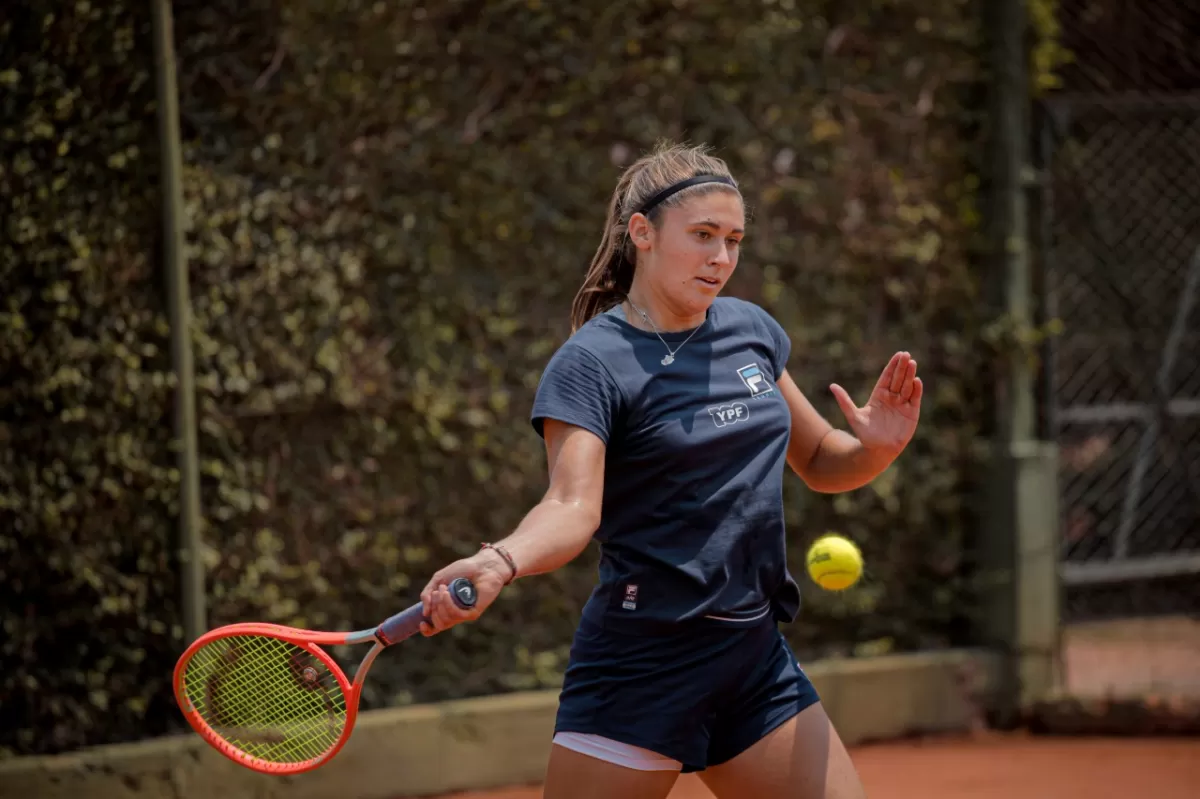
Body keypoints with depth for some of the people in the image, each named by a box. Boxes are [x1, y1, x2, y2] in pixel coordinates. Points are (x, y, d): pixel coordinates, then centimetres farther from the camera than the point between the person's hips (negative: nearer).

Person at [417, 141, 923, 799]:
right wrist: (497, 563, -45)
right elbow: (572, 505, -24)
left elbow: (819, 464, 20)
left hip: (757, 658, 6)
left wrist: (877, 446, -2)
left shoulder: (751, 330, 9)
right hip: (639, 665, -6)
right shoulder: (591, 363, -11)